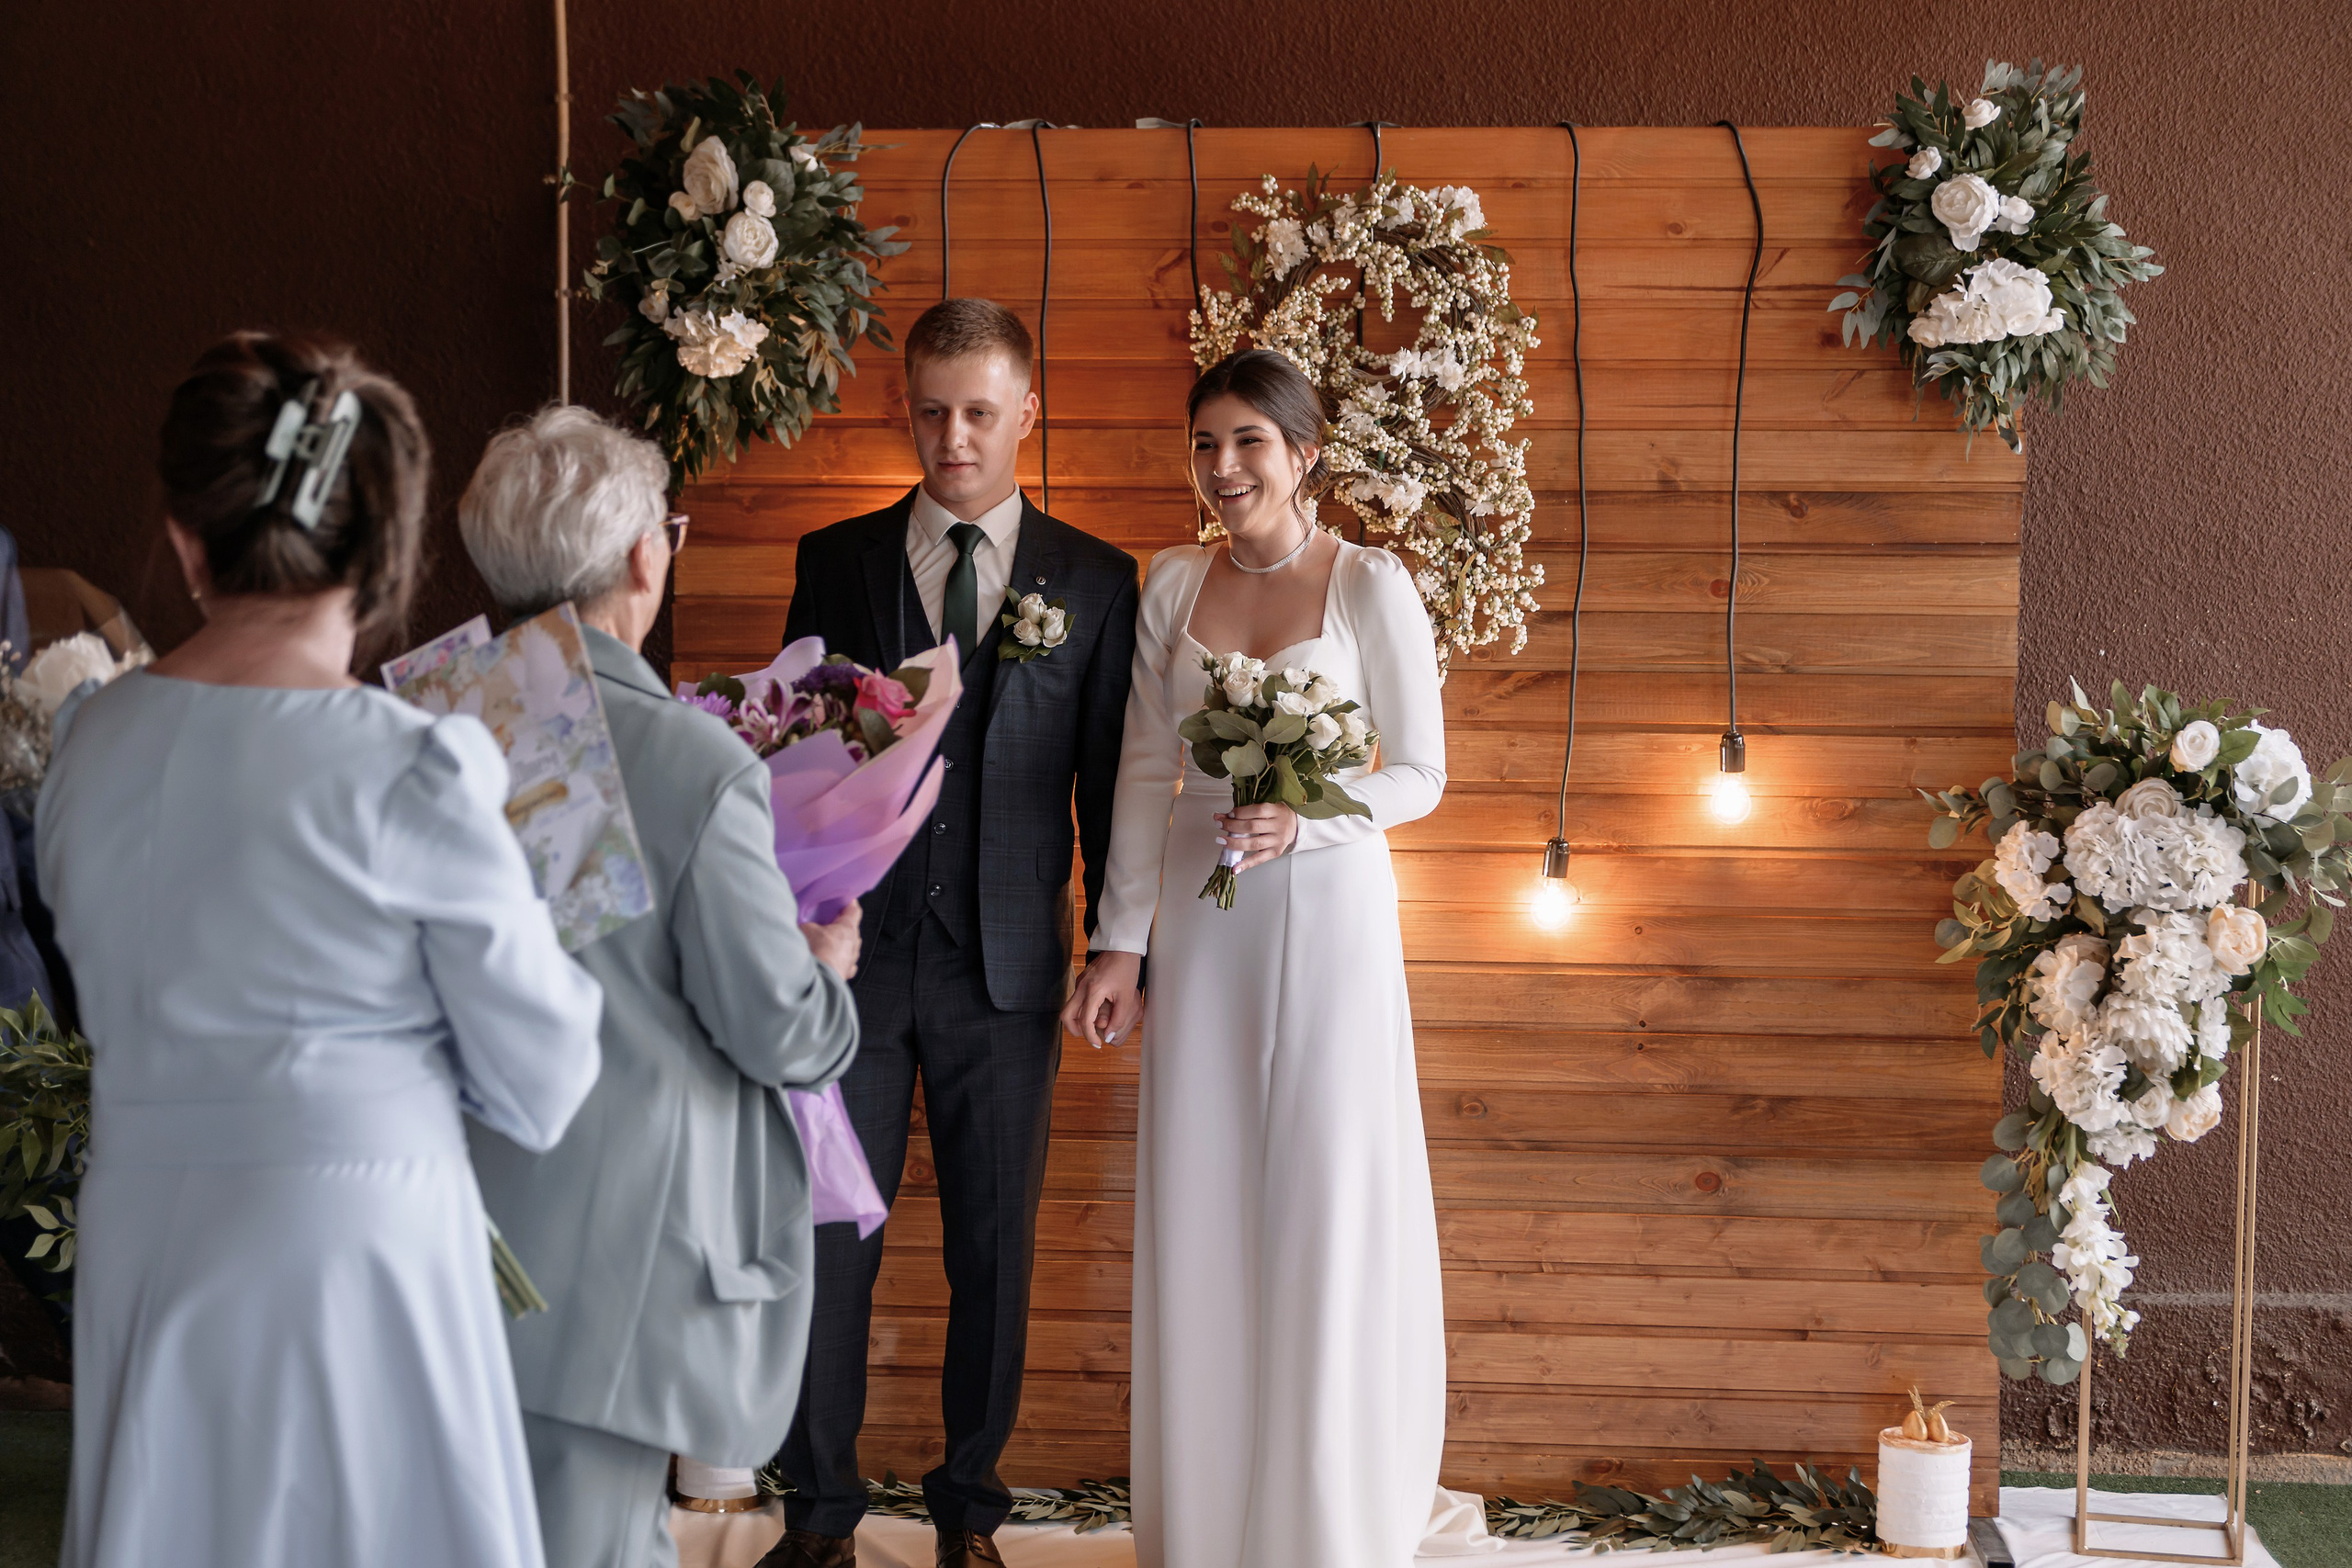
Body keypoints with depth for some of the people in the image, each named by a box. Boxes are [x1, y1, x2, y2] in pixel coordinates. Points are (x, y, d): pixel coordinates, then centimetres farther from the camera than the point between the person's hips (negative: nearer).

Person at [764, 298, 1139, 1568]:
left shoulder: (1094, 580, 4)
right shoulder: (836, 560, 6)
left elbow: (1111, 781, 6)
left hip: (1007, 966, 0)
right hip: (852, 952, 0)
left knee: (995, 1245, 7)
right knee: (824, 1237, 2)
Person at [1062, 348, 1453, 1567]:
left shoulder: (1370, 587, -6)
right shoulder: (1172, 587, 5)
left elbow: (1420, 774, -4)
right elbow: (1146, 774, 7)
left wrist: (1302, 821, -21)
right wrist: (1121, 945, 3)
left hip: (1328, 912, -3)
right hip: (1198, 922, 4)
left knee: (1328, 1202, 1)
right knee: (1199, 1206, 6)